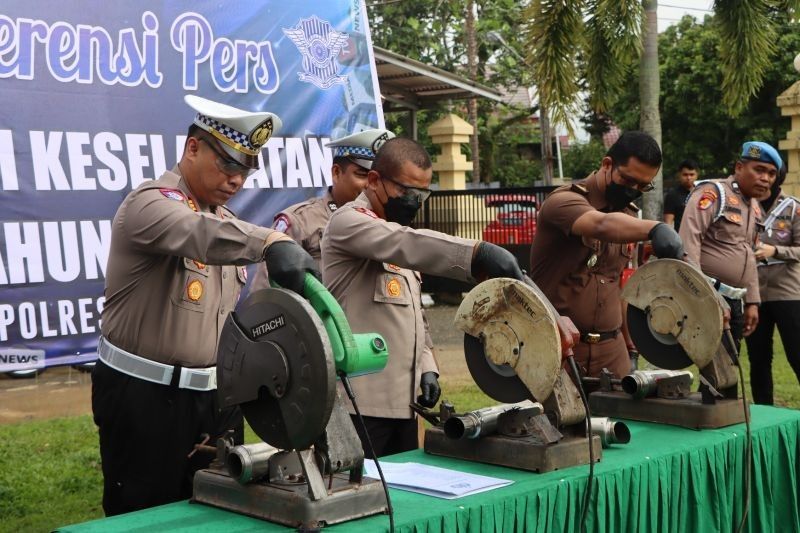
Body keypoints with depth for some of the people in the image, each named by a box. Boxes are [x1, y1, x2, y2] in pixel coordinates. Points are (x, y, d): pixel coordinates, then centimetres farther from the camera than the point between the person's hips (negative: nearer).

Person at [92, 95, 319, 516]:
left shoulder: (222, 219, 13)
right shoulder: (150, 203, -14)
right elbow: (198, 233, -39)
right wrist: (272, 242, -55)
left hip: (215, 396, 7)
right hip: (144, 397, -7)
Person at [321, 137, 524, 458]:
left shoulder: (397, 233, 21)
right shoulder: (348, 221, -8)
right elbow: (407, 245, -29)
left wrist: (426, 366, 13)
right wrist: (478, 253, -41)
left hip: (402, 399, 9)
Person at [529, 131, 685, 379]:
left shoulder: (628, 216, 13)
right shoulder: (564, 200, -11)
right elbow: (602, 225, -34)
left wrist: (630, 348, 17)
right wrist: (654, 228, -50)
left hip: (612, 349, 6)